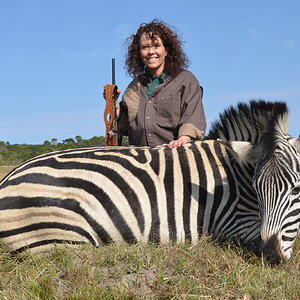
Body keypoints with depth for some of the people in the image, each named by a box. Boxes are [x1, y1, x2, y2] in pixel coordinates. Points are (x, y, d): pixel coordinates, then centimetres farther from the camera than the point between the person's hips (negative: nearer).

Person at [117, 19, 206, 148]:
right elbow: (124, 127, 26)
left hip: (174, 153, -3)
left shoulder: (186, 79, 11)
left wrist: (182, 139, -20)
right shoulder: (135, 85, 23)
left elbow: (193, 117, -3)